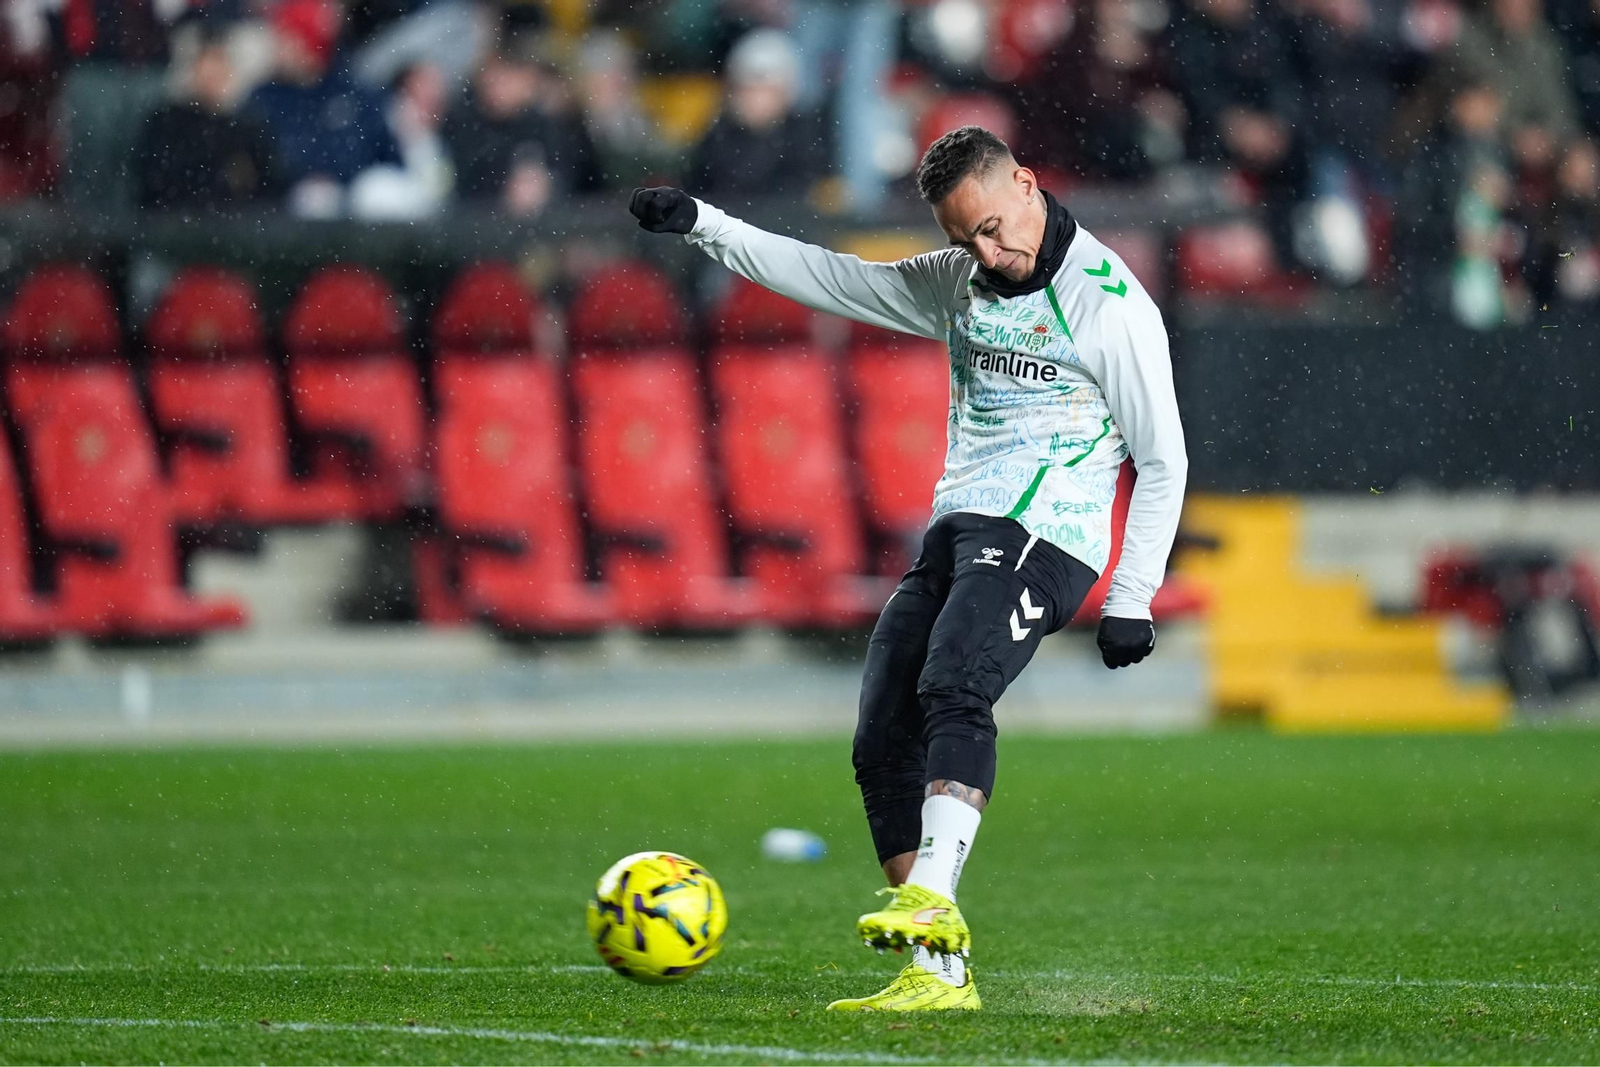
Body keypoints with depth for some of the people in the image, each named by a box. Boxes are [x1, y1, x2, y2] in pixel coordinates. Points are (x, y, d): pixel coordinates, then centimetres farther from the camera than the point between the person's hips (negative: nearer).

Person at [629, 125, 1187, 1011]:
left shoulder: (1110, 303, -6)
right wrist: (700, 225, 10)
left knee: (951, 690, -31)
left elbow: (1162, 458, -4)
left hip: (1040, 539, -8)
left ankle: (931, 907, -43)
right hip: (953, 534, 8)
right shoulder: (957, 284, 15)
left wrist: (1131, 600, -6)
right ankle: (939, 974, -3)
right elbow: (831, 279, 19)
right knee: (882, 741, -3)